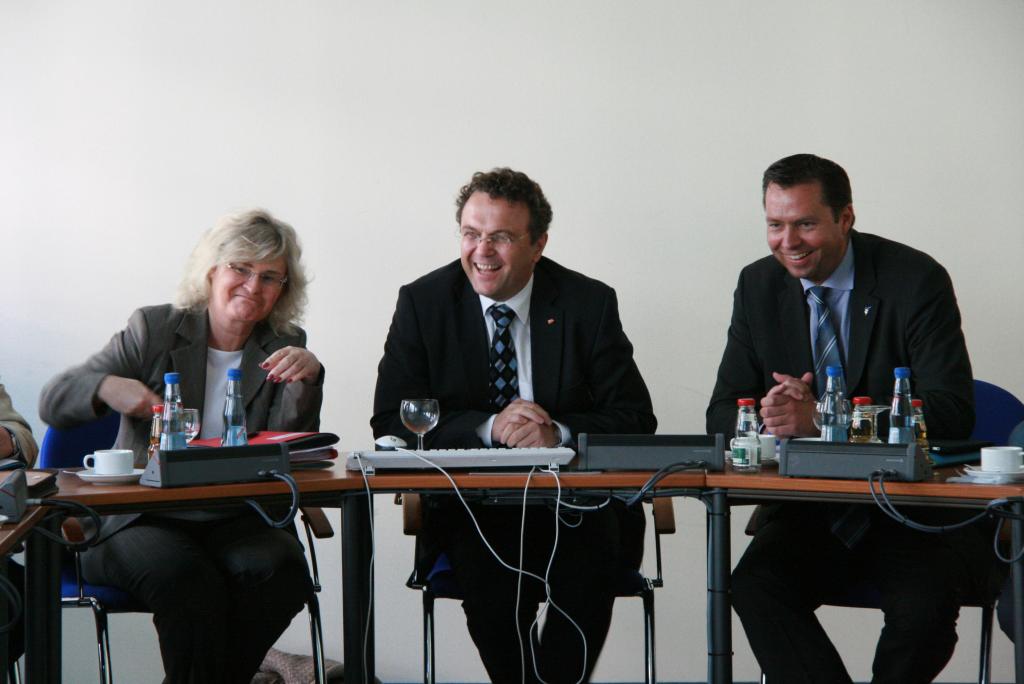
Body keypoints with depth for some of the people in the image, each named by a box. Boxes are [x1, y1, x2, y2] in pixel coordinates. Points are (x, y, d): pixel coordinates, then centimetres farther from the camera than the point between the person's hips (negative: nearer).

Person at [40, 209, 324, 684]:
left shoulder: (285, 347, 11)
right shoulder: (154, 329, 5)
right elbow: (53, 402, 1)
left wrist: (307, 379, -16)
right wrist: (106, 388, -21)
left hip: (236, 520, 2)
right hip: (142, 520, -2)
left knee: (278, 570, -29)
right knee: (187, 579, -34)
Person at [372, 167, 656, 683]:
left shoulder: (589, 303, 2)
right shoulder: (422, 302, 3)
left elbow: (635, 418, 0)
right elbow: (391, 422, -3)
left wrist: (558, 433, -19)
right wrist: (487, 427, -17)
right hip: (469, 506, 0)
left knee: (589, 561, -31)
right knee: (486, 564, -32)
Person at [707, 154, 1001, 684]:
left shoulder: (916, 280, -8)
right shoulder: (758, 287, 6)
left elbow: (951, 411, -16)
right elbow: (724, 413, 6)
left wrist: (819, 419, -26)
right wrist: (767, 416, -20)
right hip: (811, 512, 3)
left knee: (924, 601, -30)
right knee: (753, 585, -25)